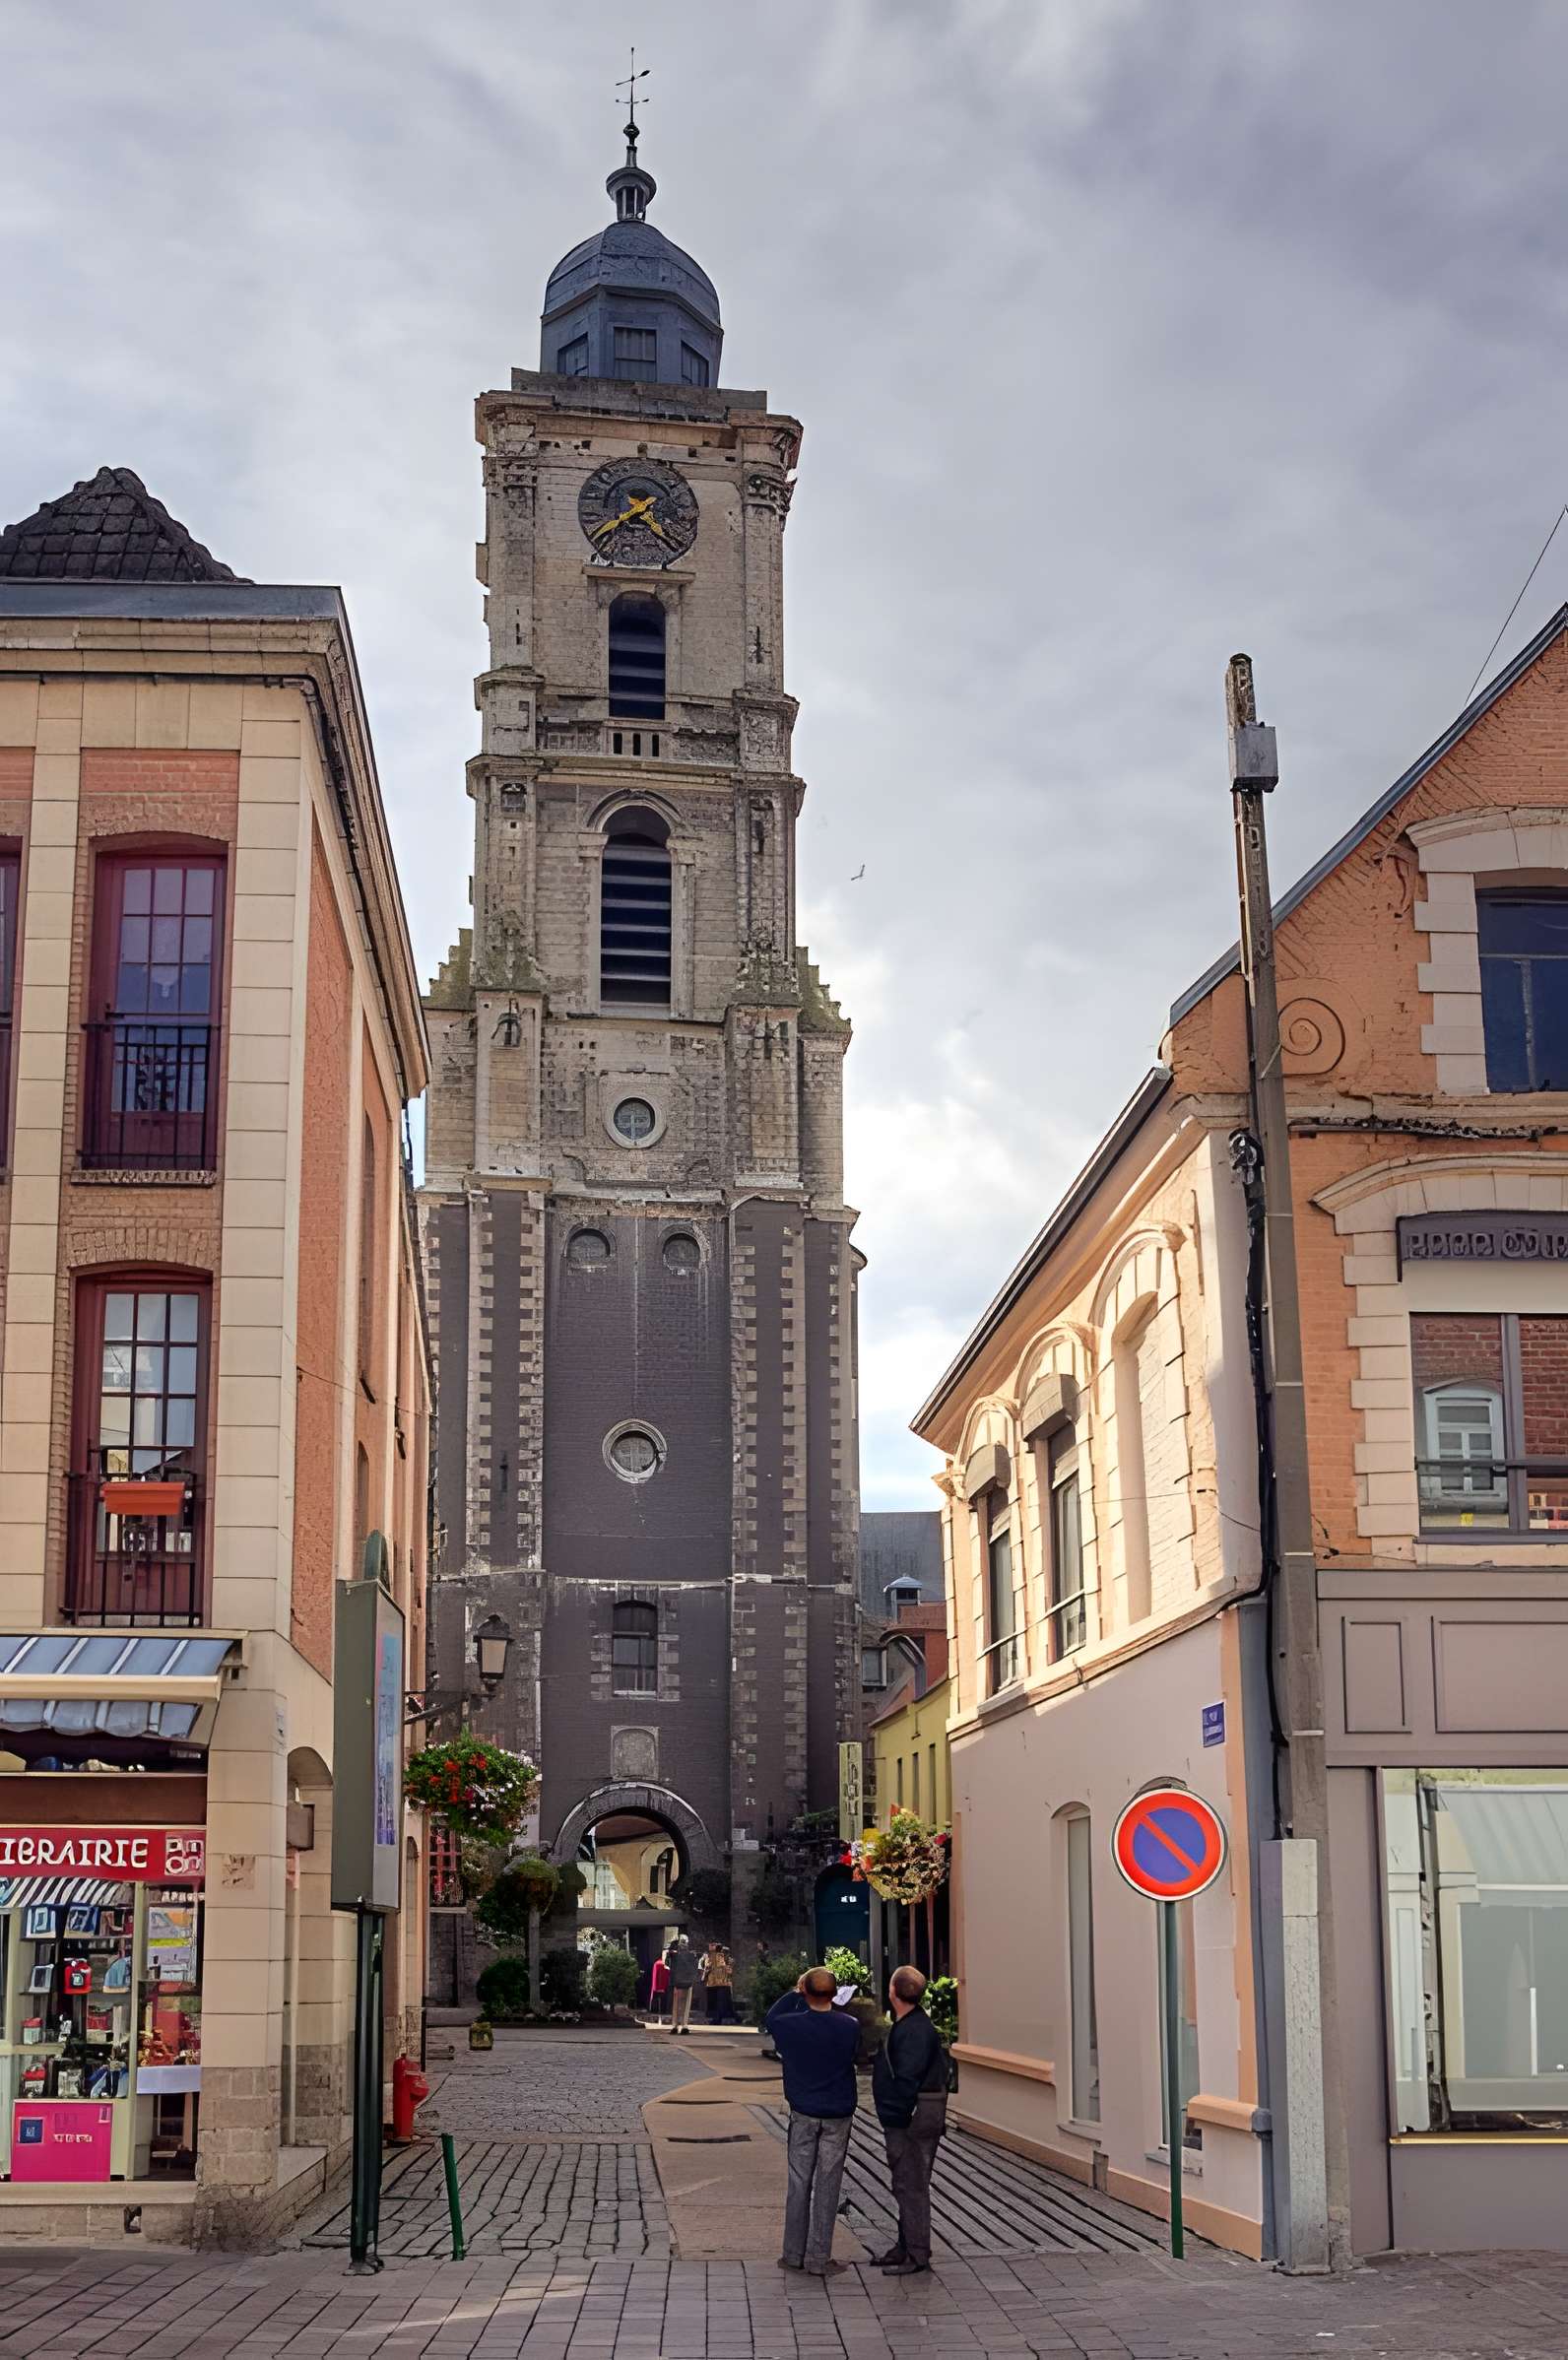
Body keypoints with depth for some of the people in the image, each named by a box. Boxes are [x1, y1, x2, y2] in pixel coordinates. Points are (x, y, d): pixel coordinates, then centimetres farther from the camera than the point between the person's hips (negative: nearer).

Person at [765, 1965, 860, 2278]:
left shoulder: (791, 2025, -12)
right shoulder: (849, 2027, -12)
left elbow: (771, 2018, 11)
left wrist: (795, 1994, 11)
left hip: (803, 2114, 1)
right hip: (838, 2115, -1)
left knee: (799, 2183, 10)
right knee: (827, 2185, 4)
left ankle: (793, 2254, 15)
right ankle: (819, 2259, 6)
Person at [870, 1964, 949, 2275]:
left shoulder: (914, 2030, -21)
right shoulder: (908, 2024, 13)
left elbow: (907, 2079, -24)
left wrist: (897, 2118, -21)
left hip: (912, 2118, -11)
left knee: (911, 2185, -5)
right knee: (905, 2184, 17)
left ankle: (917, 2254, 0)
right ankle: (906, 2246, 26)